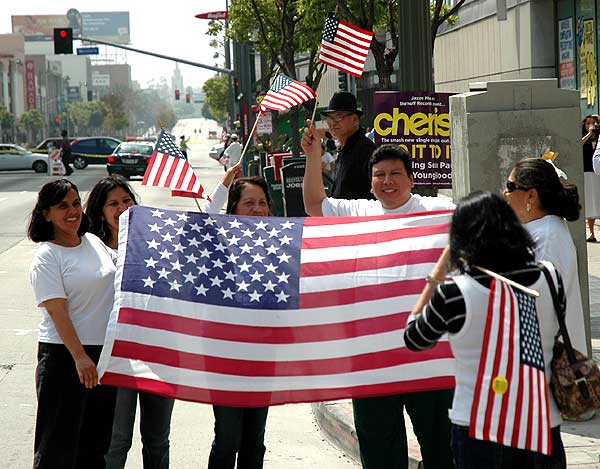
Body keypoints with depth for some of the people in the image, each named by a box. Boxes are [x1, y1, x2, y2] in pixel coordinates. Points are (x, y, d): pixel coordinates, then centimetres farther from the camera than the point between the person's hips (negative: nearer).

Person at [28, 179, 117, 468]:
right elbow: (58, 311, -18)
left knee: (97, 441, 14)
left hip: (105, 348, 7)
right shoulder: (46, 257, -10)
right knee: (59, 444, -1)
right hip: (64, 354, -6)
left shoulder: (94, 242, 8)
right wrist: (79, 356, -26)